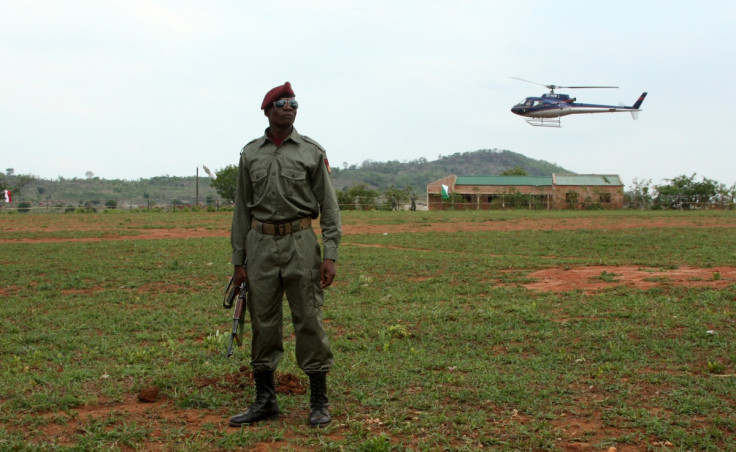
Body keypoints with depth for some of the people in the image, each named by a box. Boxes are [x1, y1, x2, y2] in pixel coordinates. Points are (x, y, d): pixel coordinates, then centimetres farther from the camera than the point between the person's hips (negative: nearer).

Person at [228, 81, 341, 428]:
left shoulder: (312, 152, 2)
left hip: (300, 243, -2)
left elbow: (329, 206, 0)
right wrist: (238, 260, 6)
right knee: (263, 324, 7)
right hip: (260, 245, 3)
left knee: (309, 321, -2)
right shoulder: (250, 154, 9)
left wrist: (330, 255, -10)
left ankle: (319, 402, 8)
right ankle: (265, 400, 18)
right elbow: (242, 209, 11)